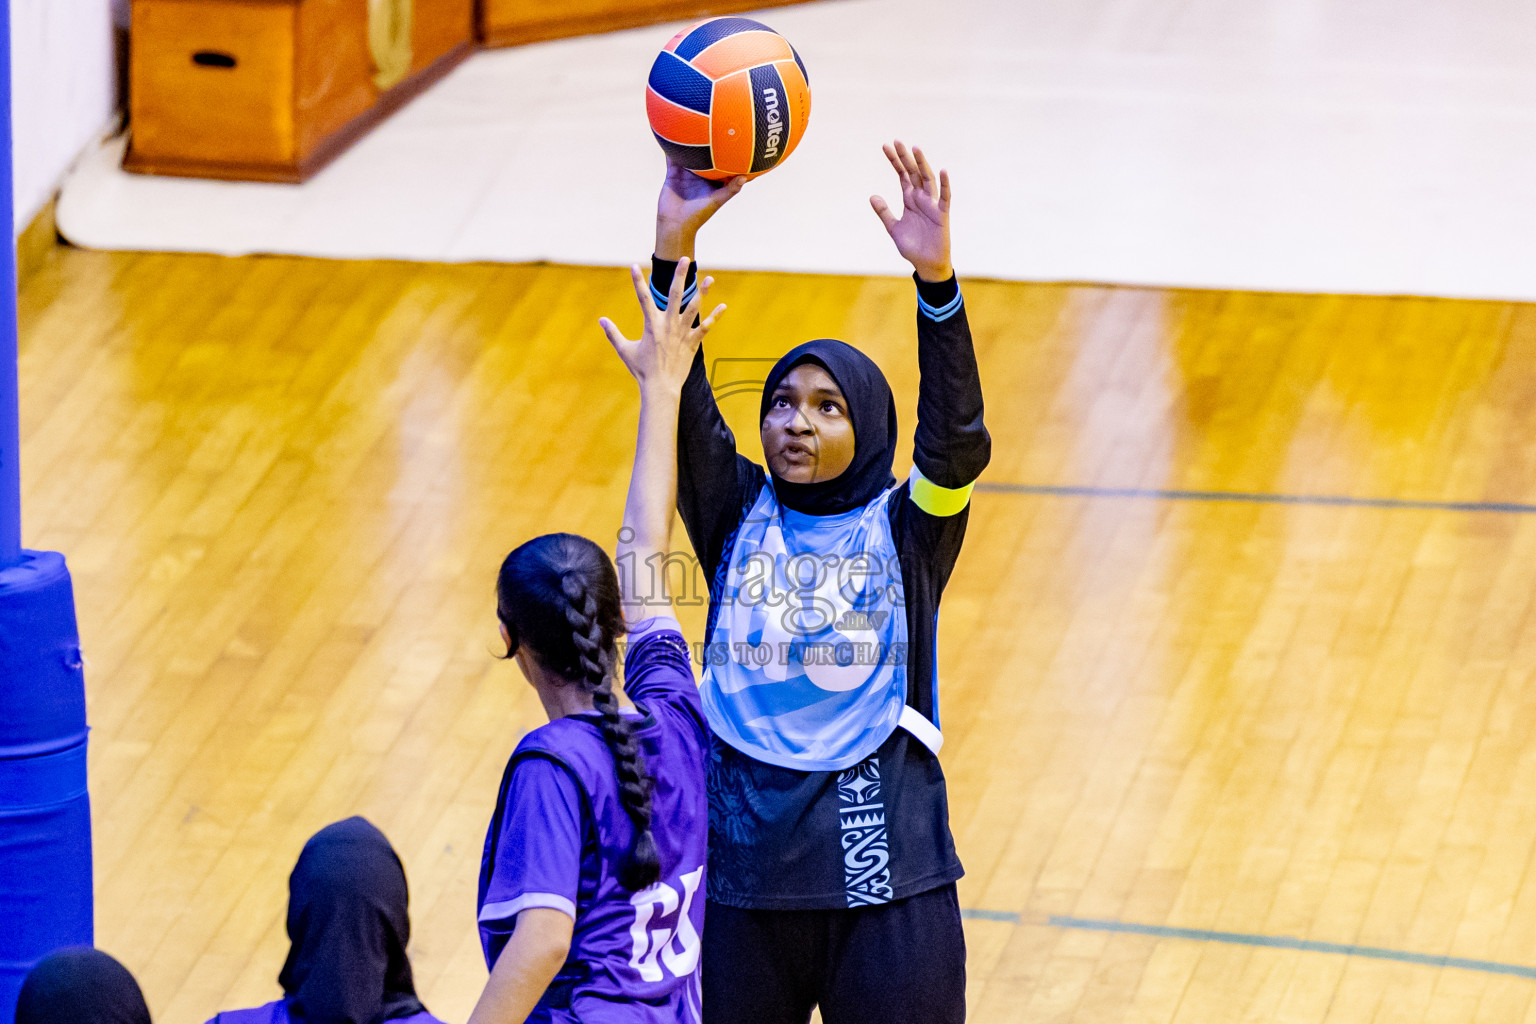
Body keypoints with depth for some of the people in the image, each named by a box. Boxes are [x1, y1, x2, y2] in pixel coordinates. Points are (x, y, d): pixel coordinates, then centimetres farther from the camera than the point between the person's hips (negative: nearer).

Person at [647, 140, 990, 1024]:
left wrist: (936, 277, -31)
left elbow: (957, 439, -17)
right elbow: (686, 408, -7)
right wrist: (675, 246, -21)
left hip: (884, 873, -2)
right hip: (743, 871, 2)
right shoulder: (738, 516, 6)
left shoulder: (905, 529, 0)